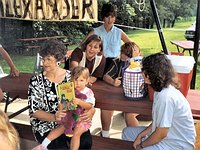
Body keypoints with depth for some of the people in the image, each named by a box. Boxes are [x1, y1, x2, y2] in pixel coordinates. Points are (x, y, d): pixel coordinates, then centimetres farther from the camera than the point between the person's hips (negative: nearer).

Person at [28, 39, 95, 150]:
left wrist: (91, 110, -17)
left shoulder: (70, 76, -1)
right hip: (46, 125, -2)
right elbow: (33, 111, -7)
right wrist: (54, 117, -24)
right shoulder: (36, 80, -6)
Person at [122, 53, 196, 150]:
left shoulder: (166, 97, -30)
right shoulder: (162, 90, 1)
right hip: (169, 134, 10)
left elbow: (161, 134, -24)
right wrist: (141, 135, 4)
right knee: (127, 132, 16)